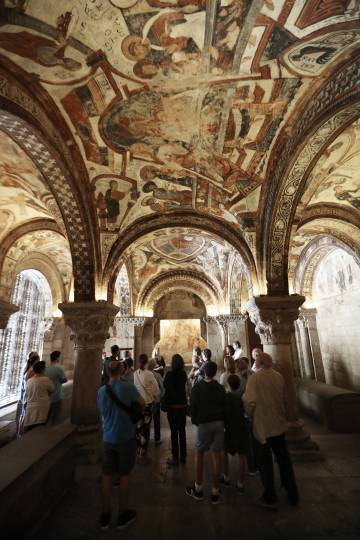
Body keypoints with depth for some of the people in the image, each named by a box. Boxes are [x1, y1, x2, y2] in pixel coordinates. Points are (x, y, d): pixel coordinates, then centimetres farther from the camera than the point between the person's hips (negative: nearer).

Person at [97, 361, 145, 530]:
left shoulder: (101, 391, -4)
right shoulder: (127, 386, -20)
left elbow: (103, 411, 12)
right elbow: (142, 403, -8)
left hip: (108, 438, 4)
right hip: (126, 438, -4)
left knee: (107, 476, 16)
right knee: (124, 475, 12)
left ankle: (104, 516, 29)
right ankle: (123, 515, 28)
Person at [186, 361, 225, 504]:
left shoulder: (197, 387, -7)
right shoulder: (220, 388, 0)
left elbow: (192, 406, -5)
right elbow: (224, 405, 4)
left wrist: (195, 421, 9)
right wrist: (222, 420, 15)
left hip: (204, 423, -2)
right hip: (219, 422, 2)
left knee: (199, 453, 14)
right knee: (216, 455, 8)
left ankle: (198, 489, 20)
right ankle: (215, 492, 16)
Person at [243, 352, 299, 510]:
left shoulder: (255, 378, -19)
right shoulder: (279, 377, -4)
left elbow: (250, 401, -24)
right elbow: (283, 399, 5)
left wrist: (249, 414, -3)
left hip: (262, 426, -5)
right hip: (279, 425, 5)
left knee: (265, 463, 12)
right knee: (284, 460, 22)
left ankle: (270, 498, 24)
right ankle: (293, 495, 37)